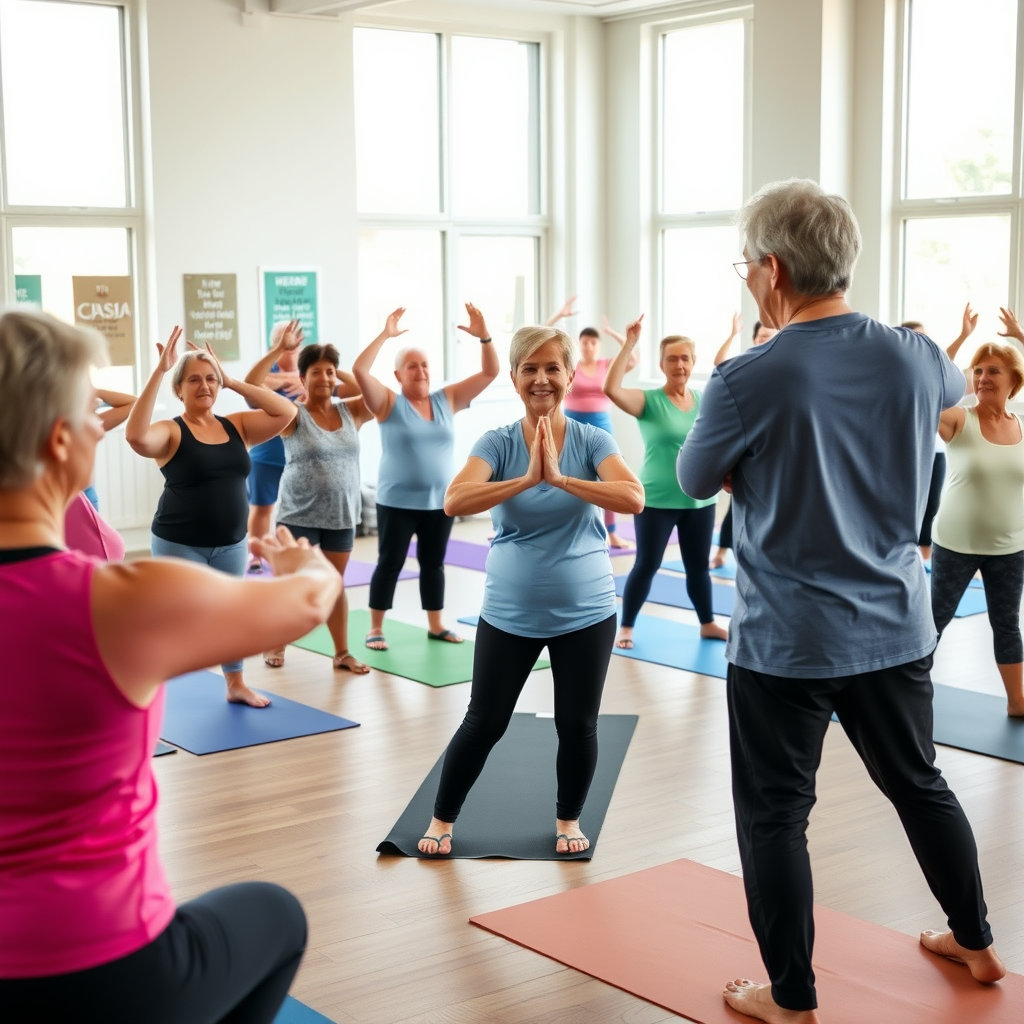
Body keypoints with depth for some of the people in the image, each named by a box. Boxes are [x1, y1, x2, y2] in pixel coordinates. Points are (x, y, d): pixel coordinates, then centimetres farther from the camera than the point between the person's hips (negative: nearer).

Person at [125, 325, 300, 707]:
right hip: (179, 544, -5)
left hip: (231, 543, 5)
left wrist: (235, 383, -10)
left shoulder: (237, 426, 3)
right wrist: (159, 371, -33)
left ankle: (236, 685, 36)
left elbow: (286, 412, -6)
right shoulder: (170, 431, -11)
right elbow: (136, 435, -33)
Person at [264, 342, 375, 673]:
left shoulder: (351, 412, 3)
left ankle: (342, 652, 20)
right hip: (299, 515, -3)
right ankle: (274, 644, 25)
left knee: (335, 582, 13)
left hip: (341, 515, 3)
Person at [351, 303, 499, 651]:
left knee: (433, 564, 13)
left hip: (439, 502, 4)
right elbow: (359, 370, -20)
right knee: (390, 564, 3)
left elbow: (489, 373, 2)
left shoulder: (447, 400, 4)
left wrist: (484, 336, -12)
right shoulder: (389, 403, -6)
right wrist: (385, 335, -23)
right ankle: (375, 629, 11)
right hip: (397, 503, -4)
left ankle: (436, 625, 24)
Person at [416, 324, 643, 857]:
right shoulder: (497, 442, -7)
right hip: (509, 612, 0)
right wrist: (528, 479, -35)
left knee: (577, 724, 10)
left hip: (585, 610, 0)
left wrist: (560, 477, -33)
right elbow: (455, 501, -24)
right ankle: (442, 818, 29)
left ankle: (568, 819, 34)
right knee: (484, 722, 8)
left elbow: (633, 498, -24)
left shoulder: (593, 440, -7)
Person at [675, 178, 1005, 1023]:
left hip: (786, 639, -5)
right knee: (919, 784, 22)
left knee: (774, 813, 8)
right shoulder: (914, 357, -3)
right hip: (896, 627, 6)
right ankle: (977, 943, 38)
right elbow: (954, 387, 22)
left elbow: (695, 480, -1)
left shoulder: (748, 382, -18)